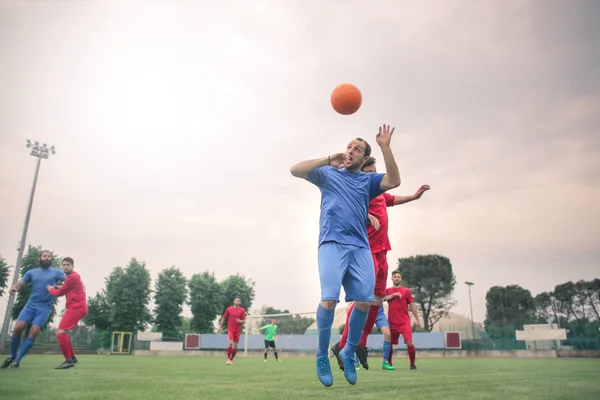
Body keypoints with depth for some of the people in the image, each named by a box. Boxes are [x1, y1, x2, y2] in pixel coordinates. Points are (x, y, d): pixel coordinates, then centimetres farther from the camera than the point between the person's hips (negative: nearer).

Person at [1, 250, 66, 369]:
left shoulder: (56, 272, 4)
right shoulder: (32, 272, 12)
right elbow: (20, 282, 0)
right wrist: (14, 288, -23)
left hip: (45, 307, -2)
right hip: (31, 304, 2)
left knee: (34, 331, -14)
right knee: (17, 328, -10)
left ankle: (17, 360, -2)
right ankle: (12, 356, 13)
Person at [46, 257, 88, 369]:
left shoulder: (72, 277, -10)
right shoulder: (75, 276, 22)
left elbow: (60, 292, -3)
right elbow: (67, 291, 22)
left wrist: (50, 289, 17)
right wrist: (55, 288, 7)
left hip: (76, 307, -11)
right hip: (78, 307, 11)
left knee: (60, 332, -17)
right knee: (62, 332, 16)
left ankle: (69, 360, -16)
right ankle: (72, 357, 21)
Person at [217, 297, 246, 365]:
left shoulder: (242, 310, 0)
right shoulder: (229, 309, 1)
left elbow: (244, 320, 0)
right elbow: (224, 318, 10)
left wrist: (240, 321, -22)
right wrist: (220, 327, 12)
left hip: (237, 330, 1)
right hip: (230, 329, -1)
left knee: (235, 346, 3)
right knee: (231, 343, -20)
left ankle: (231, 359, 21)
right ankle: (228, 359, -7)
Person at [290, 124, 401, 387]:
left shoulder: (368, 180, 19)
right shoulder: (329, 174, 16)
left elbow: (394, 181, 0)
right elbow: (295, 170, 4)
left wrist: (385, 147, -5)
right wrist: (328, 160, -3)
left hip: (360, 247, 3)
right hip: (332, 244, -3)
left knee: (364, 301, -8)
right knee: (329, 299, -18)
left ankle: (349, 352, 15)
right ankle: (322, 355, 3)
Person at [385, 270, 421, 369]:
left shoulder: (406, 291, 7)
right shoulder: (388, 291, 11)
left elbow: (412, 306, 9)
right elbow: (383, 298, -10)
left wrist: (418, 320, 7)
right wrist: (394, 295, -22)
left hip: (404, 322, -2)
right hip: (392, 322, 2)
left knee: (409, 343, -13)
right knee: (389, 344, 5)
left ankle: (412, 364, 3)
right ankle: (389, 363, 22)